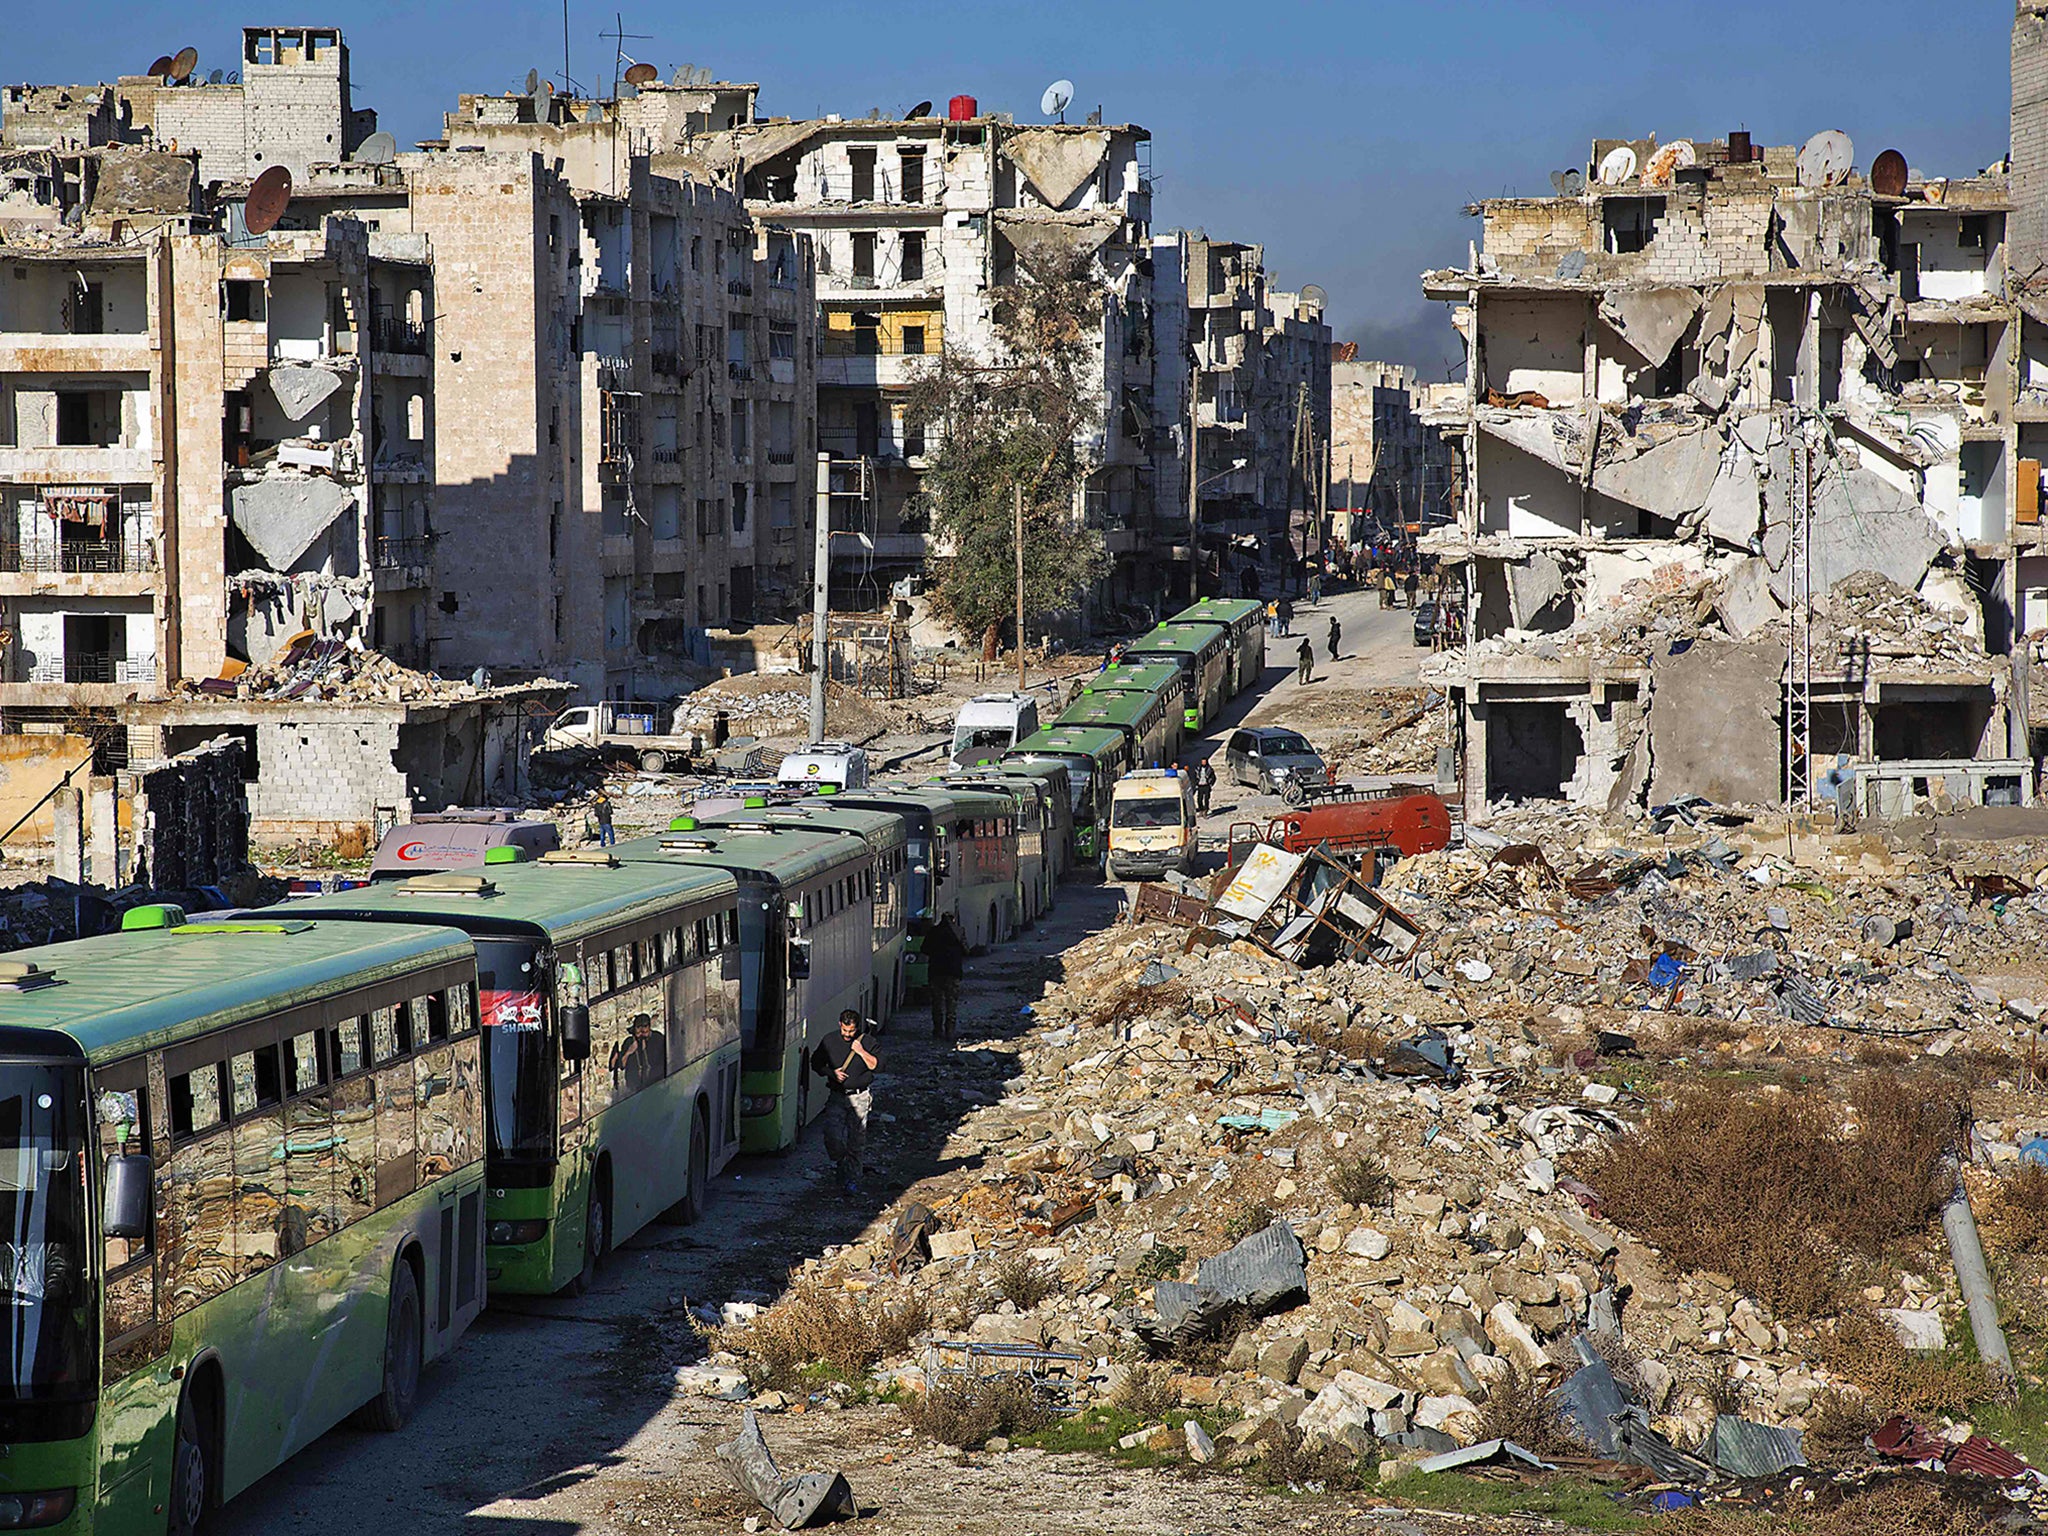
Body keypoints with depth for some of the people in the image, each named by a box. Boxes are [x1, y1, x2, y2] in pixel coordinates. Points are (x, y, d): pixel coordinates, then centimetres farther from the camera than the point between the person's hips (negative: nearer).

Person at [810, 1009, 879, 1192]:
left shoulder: (867, 1042, -1)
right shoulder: (829, 1041, 4)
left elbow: (876, 1065, -7)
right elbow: (816, 1063, 12)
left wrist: (861, 1052, -19)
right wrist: (832, 1073, -5)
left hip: (859, 1098, -1)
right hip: (837, 1096, 1)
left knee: (856, 1139, -1)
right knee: (832, 1135, -12)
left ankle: (852, 1179, 8)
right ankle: (841, 1165, 16)